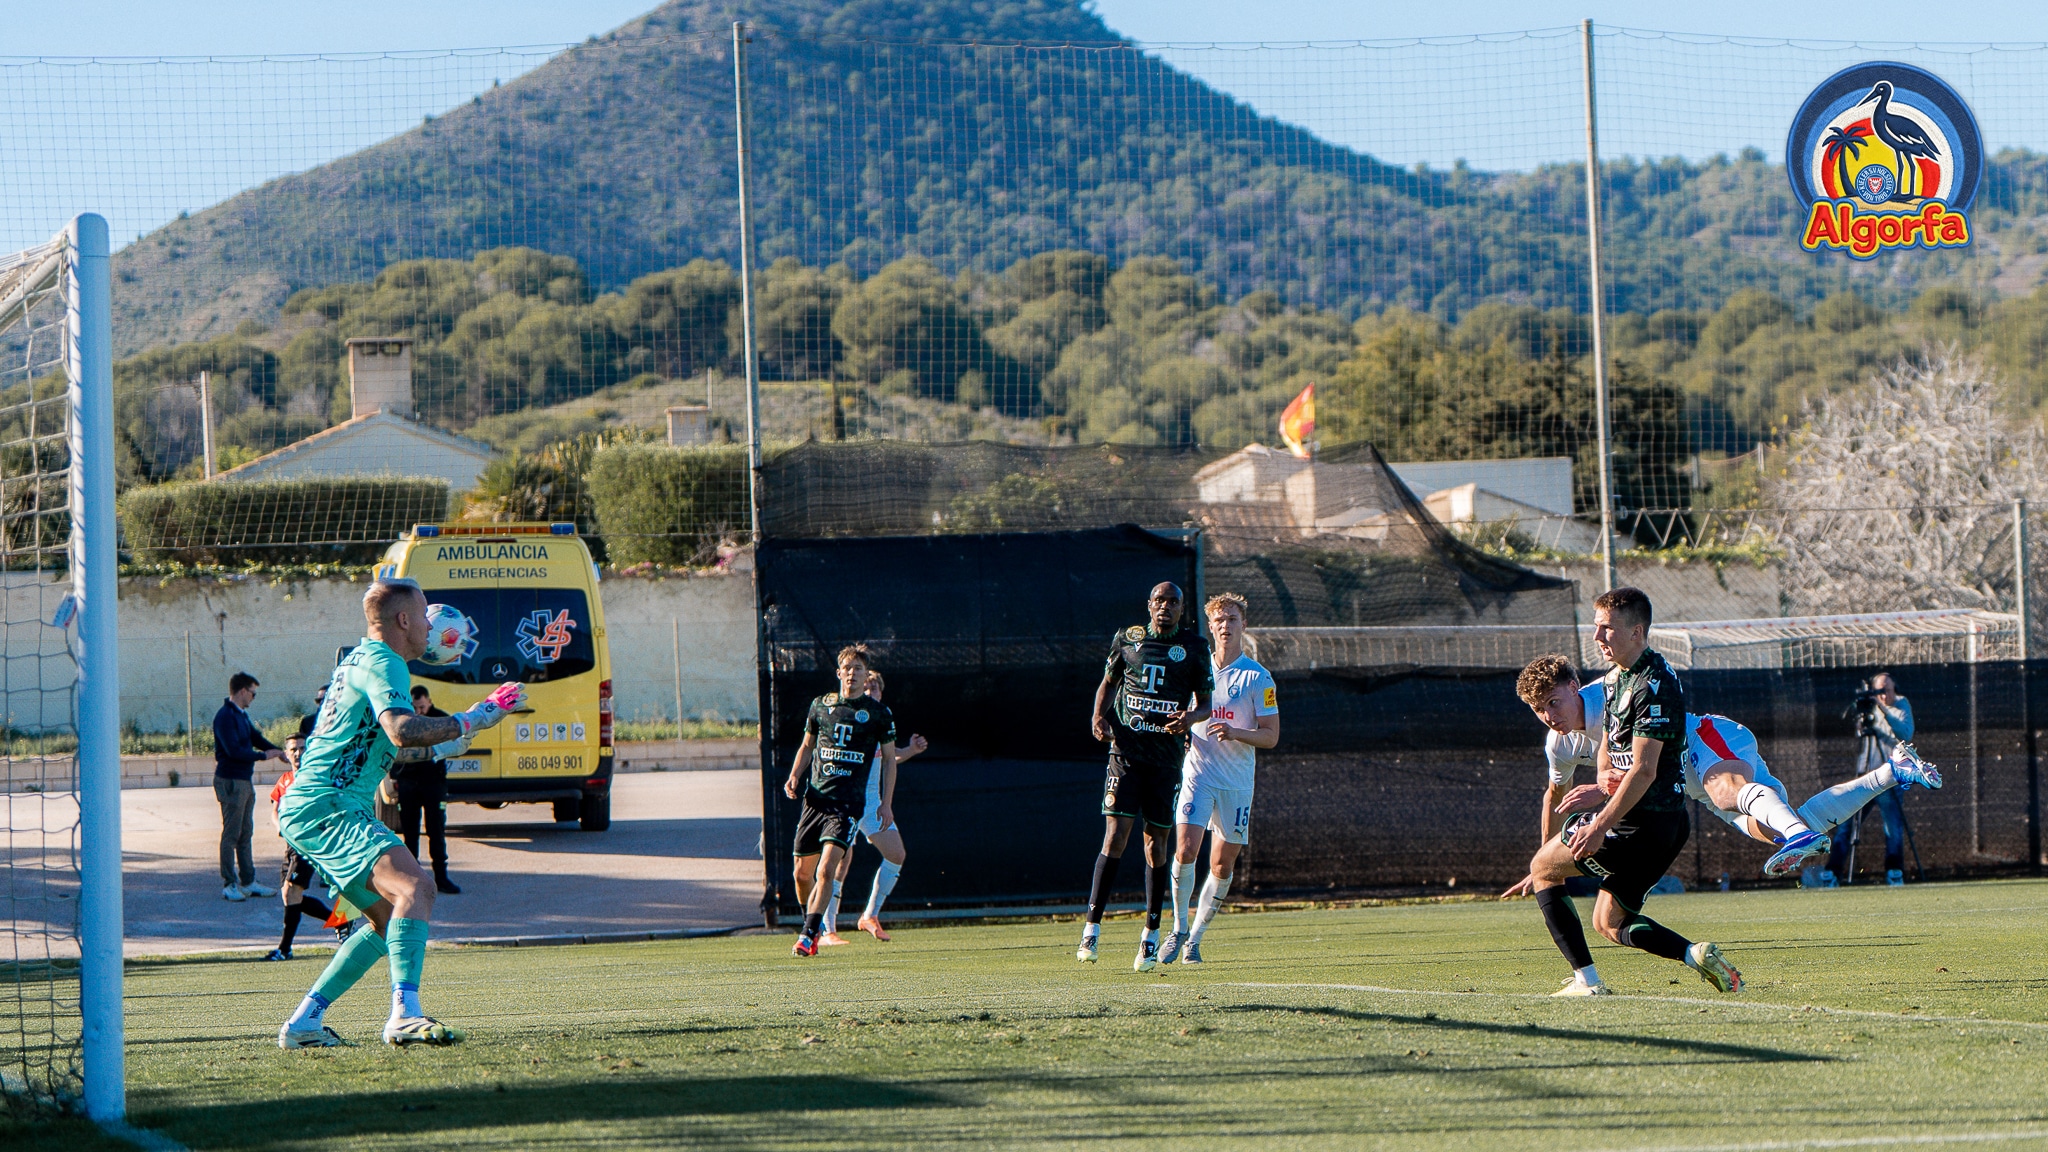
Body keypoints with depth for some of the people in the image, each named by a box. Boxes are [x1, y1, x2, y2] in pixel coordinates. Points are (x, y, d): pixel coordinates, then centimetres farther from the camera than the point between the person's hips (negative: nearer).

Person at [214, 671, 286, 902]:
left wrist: (279, 751, 1)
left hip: (245, 780, 10)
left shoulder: (242, 715, 15)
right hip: (231, 781, -10)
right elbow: (234, 751, -22)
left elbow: (256, 738, 17)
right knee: (231, 835, -5)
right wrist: (264, 755, -16)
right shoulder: (225, 716, -16)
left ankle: (248, 882, 17)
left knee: (246, 834, 12)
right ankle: (229, 885, -1)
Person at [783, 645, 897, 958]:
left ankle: (807, 935, -17)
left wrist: (886, 803, 1)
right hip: (815, 799, 4)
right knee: (802, 872, 7)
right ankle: (813, 924, 30)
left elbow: (889, 759, 8)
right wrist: (795, 776, 4)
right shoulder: (821, 705, 10)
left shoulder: (878, 713, 2)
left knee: (826, 870, -18)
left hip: (848, 803, -4)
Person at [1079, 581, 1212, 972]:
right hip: (1126, 748, 0)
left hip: (1167, 755, 0)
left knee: (1156, 843, 4)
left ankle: (1151, 937, 15)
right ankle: (1091, 931, -8)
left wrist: (1190, 718, -14)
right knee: (1115, 837, -12)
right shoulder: (1128, 639, 7)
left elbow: (1206, 703, 9)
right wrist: (1099, 714, 2)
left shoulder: (1194, 647, 4)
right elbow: (1108, 682, 21)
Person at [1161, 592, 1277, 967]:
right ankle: (1179, 929, 2)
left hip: (1237, 781, -1)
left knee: (1222, 865, 3)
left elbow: (1271, 735, -4)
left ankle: (1194, 939, 18)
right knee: (1185, 851, -16)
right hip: (1197, 773, 1)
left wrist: (1235, 732, -22)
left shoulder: (1257, 677, -3)